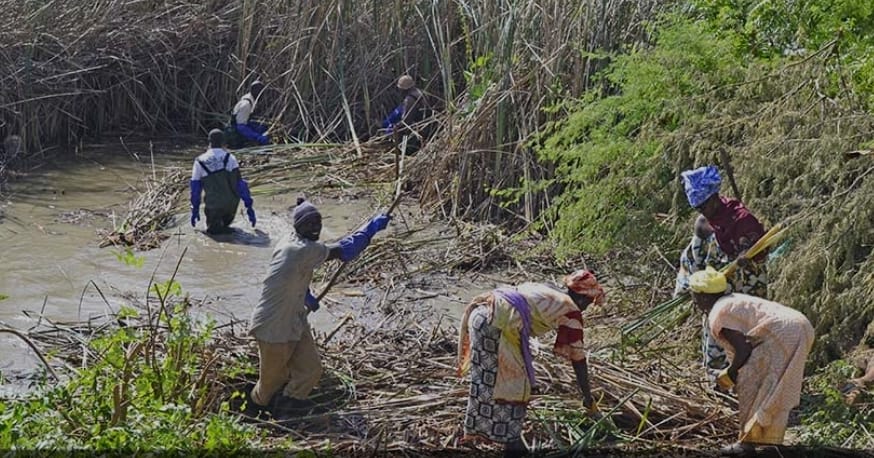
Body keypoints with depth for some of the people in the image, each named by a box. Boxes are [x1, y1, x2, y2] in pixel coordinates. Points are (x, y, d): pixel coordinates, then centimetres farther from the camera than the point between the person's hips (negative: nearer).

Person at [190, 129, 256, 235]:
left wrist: (195, 210, 17)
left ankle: (215, 224, 0)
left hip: (214, 206, 0)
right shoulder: (230, 158, -6)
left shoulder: (200, 162, -3)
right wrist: (249, 206, 1)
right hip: (231, 204, 0)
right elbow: (241, 184, -6)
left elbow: (195, 189, 4)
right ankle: (226, 221, 31)